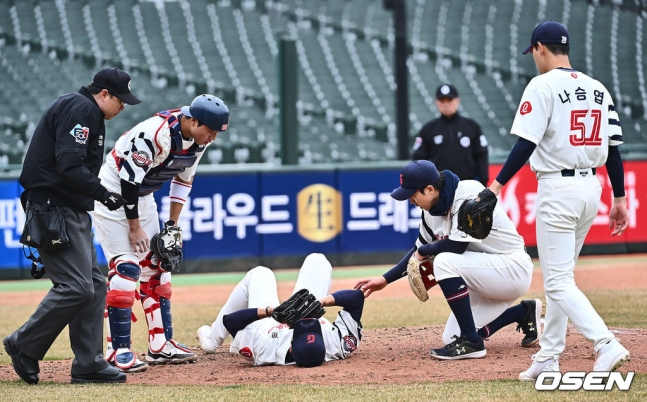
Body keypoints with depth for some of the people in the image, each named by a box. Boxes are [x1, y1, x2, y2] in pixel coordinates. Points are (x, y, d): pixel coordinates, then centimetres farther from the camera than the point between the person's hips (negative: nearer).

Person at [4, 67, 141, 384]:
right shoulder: (80, 109, -13)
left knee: (94, 286, 9)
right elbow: (69, 166, -23)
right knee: (75, 287, -14)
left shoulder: (85, 111, 20)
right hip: (54, 210, -11)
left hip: (72, 210, 11)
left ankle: (88, 364, 10)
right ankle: (24, 345, -2)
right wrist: (103, 194, -20)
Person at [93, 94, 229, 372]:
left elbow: (183, 179, 9)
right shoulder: (155, 134, -32)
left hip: (143, 197, 9)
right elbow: (128, 180, -26)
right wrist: (134, 228, -19)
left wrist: (173, 223, 7)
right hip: (114, 191, -9)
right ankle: (118, 350, -14)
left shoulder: (199, 138, -6)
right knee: (126, 267, -15)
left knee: (155, 266, 8)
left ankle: (160, 344, 13)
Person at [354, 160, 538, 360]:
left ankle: (471, 343, -20)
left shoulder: (469, 195, -23)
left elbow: (457, 246, -28)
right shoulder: (431, 210, 2)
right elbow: (420, 250, 16)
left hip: (513, 268, -9)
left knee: (445, 261, -29)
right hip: (488, 276, 9)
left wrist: (423, 251, -10)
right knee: (452, 337, 4)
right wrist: (385, 279, 10)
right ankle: (524, 313, 20)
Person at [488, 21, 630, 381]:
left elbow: (526, 145, -16)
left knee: (558, 282, -6)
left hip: (558, 188, -8)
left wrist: (498, 185, -11)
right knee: (560, 276, 18)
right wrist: (620, 199, 13)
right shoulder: (598, 89, 11)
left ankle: (606, 344, -23)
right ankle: (548, 359, 19)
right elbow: (614, 148, 10)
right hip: (591, 188, 8)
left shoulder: (543, 85, -9)